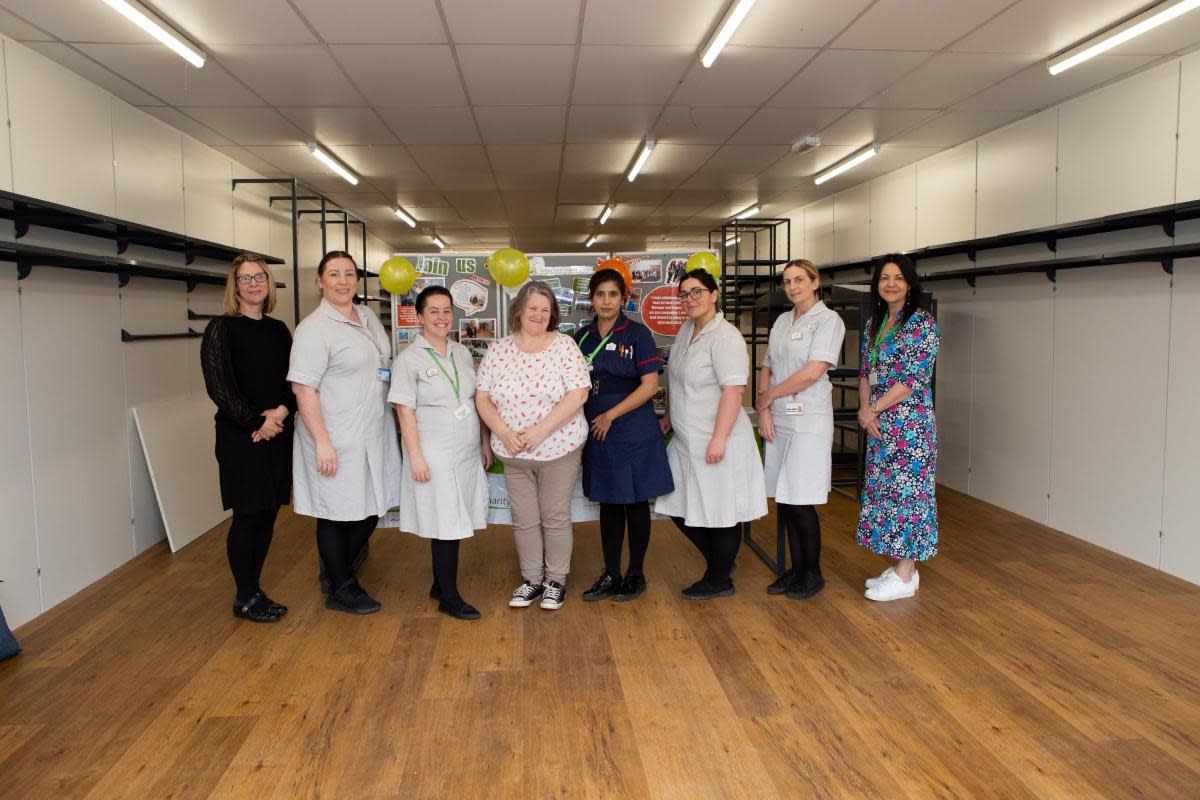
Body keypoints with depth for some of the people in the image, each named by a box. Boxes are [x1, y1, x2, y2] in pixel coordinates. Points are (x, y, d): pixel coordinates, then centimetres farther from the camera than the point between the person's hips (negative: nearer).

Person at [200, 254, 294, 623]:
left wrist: (281, 411, -9)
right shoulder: (222, 329, -5)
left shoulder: (278, 329, 11)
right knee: (246, 516, 0)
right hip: (241, 438, -5)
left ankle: (252, 591, 21)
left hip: (277, 434, 5)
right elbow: (219, 386, -11)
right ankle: (246, 597, 13)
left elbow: (293, 381, 9)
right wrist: (256, 421, -14)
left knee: (267, 515, 9)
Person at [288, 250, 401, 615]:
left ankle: (340, 572, 33)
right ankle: (342, 590, 22)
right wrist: (322, 442, -22)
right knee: (337, 513, 5)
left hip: (373, 434, 8)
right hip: (337, 440, -8)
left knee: (370, 509, 14)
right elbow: (303, 389, -17)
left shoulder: (368, 317, 10)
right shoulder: (313, 328, -13)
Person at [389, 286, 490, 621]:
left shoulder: (462, 353, 11)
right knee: (446, 525, -3)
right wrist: (416, 457, -14)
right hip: (435, 455, -6)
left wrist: (485, 442, 14)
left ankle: (440, 585, 26)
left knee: (453, 524, 10)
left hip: (467, 452, 6)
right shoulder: (409, 359, -7)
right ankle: (449, 598, 9)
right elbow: (404, 412, -10)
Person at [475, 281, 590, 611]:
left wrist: (540, 431, -20)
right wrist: (504, 433, -13)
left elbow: (578, 394, -15)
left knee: (555, 518, 6)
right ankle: (531, 580, 28)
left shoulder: (564, 345, -6)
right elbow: (482, 398, 3)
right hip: (513, 453, 3)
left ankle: (556, 581, 23)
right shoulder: (498, 349, 3)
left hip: (558, 449, -3)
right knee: (524, 520, 12)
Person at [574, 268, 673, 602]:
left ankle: (636, 574, 19)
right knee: (608, 504, 11)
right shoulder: (582, 337, 8)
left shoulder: (637, 333, -5)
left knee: (636, 503, 5)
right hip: (598, 433, 4)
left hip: (633, 431, -4)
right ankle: (611, 575, 21)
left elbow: (650, 385, -11)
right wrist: (584, 421, 0)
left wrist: (611, 415, -13)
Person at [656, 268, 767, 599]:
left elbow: (733, 389, -23)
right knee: (679, 506, 14)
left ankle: (719, 580, 20)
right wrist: (669, 415, 24)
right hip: (686, 441, 9)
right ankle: (720, 560, 32)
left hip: (716, 442, -9)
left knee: (721, 511, 4)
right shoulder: (686, 329, 11)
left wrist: (719, 438, -26)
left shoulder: (725, 337, -17)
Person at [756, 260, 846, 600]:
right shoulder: (782, 321, 15)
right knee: (783, 499, 9)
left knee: (799, 501, -4)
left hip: (808, 419, -6)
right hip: (778, 419, 7)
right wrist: (764, 410, -1)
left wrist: (768, 397, -8)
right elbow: (767, 368, 14)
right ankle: (796, 569, 22)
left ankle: (813, 573, 14)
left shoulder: (828, 319, -6)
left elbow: (813, 371, -16)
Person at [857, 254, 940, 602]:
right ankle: (900, 566, 22)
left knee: (906, 490, -2)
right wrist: (865, 408, -5)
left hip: (910, 423, -8)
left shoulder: (922, 323, -11)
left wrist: (874, 408, -12)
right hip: (879, 423, 8)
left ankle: (906, 577, 8)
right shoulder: (874, 323, 12)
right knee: (884, 489, 11)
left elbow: (913, 379, -16)